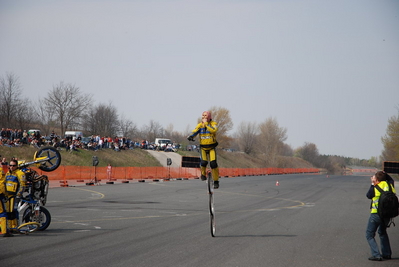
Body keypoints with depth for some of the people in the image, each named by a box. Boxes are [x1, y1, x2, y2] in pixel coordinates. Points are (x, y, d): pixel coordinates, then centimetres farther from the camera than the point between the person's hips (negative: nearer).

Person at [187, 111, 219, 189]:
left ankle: (216, 181, 0)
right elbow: (194, 132, -10)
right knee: (204, 162, -21)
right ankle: (203, 174, 11)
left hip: (211, 147, -1)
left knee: (213, 163, -15)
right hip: (203, 148, 1)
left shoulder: (213, 124, -6)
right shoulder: (200, 125, 1)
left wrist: (206, 124, -24)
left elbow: (213, 130, -26)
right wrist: (190, 136, -31)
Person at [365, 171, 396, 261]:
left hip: (376, 214, -6)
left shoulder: (376, 188, -17)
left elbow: (368, 195, 3)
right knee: (382, 233, 28)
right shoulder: (390, 185, -2)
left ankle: (376, 255, -7)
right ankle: (387, 253, 26)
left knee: (369, 235, 4)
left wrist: (372, 184, 7)